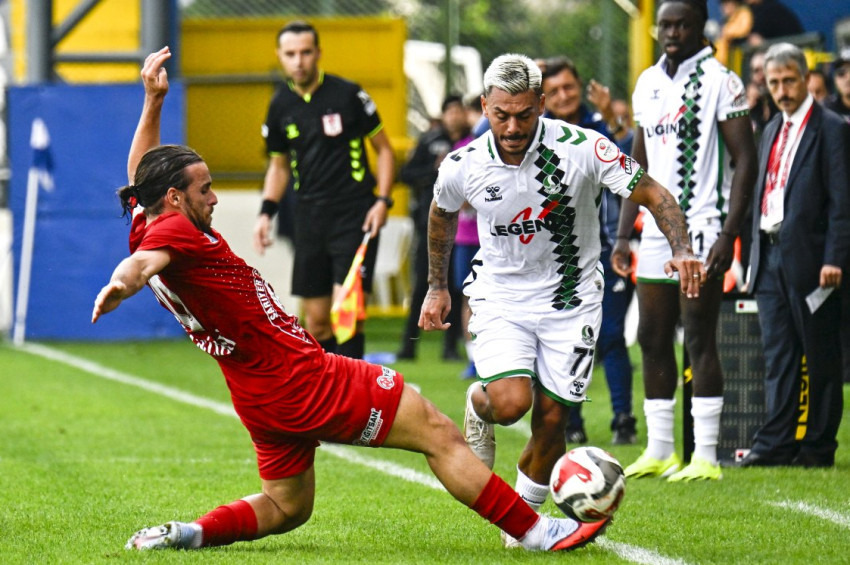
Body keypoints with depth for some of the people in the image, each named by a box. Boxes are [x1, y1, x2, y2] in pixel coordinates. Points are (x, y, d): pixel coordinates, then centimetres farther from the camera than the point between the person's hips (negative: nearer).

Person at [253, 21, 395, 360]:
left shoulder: (348, 95, -6)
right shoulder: (281, 106, 7)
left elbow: (383, 149, 3)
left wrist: (382, 201, -9)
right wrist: (266, 212, 7)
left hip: (354, 216, -5)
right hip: (310, 218, 5)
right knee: (316, 321, 6)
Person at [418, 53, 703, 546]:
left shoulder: (582, 148, -20)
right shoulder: (462, 166, -13)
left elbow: (652, 194, -16)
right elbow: (442, 213, 11)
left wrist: (682, 250, -32)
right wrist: (437, 288, 16)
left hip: (571, 299, 0)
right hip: (501, 296, 0)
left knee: (551, 420, -1)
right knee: (511, 402, -22)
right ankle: (479, 408, 16)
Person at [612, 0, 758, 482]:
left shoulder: (719, 81, -7)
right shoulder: (648, 83, 14)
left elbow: (746, 161, -10)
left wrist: (728, 234, -17)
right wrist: (624, 235, 15)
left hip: (702, 231, -7)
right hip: (657, 232, 7)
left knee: (700, 340, -8)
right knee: (652, 339, 8)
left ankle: (706, 456, -5)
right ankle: (659, 451, 15)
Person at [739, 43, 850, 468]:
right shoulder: (772, 131, 18)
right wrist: (754, 256, 15)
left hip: (810, 259, -7)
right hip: (771, 257, 7)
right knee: (778, 356, 5)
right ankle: (776, 444, 4)